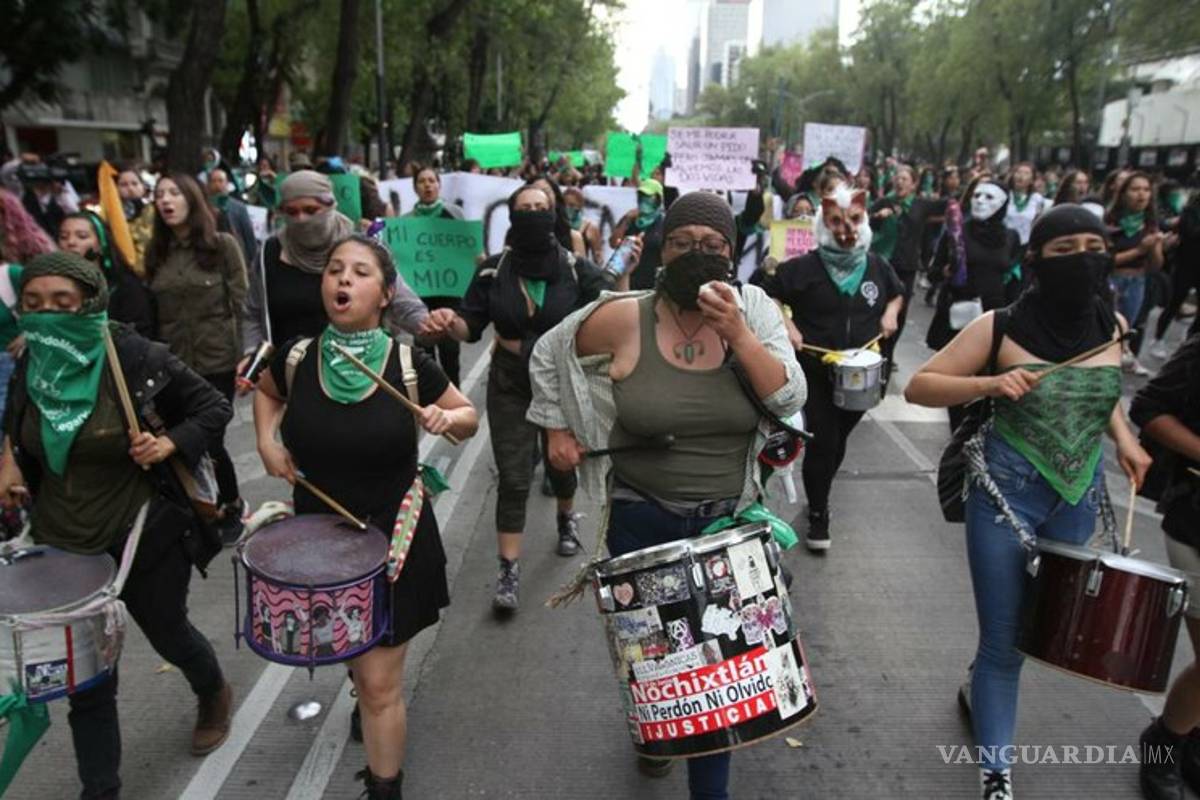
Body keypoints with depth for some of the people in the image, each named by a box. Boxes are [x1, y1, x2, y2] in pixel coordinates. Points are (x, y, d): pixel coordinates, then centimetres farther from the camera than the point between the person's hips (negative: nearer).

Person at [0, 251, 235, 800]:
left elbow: (214, 408, -10)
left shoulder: (137, 358, -18)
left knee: (168, 634, 19)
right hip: (61, 545, 4)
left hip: (145, 537, -4)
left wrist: (171, 444, -25)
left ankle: (215, 696, 53)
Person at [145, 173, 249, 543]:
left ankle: (232, 506, 25)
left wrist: (245, 358, -10)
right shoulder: (156, 252, 8)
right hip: (173, 365, 4)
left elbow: (241, 304, -6)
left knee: (209, 440, 0)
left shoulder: (223, 245, -4)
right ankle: (226, 505, 29)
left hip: (217, 362, -4)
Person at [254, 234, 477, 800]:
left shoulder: (408, 362, -14)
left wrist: (447, 419, -20)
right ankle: (368, 688, 60)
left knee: (379, 683, 1)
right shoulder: (297, 357, -9)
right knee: (355, 661, 25)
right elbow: (267, 390, 16)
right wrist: (267, 441, -1)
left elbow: (469, 417, 1)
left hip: (394, 538, -3)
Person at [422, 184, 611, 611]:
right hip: (510, 384, 0)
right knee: (513, 478, -1)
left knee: (561, 463, 17)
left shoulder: (576, 269, -8)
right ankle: (509, 570, 9)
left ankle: (567, 518, 51)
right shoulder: (493, 271, -4)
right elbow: (471, 327, -2)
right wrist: (450, 322, -23)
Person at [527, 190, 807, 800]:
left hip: (730, 521, 0)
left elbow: (791, 399, -15)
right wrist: (557, 428, 1)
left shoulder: (754, 310, -8)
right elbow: (549, 353, 2)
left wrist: (737, 333, -26)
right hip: (642, 519, 0)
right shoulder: (623, 318, -13)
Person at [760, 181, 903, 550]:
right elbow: (765, 295, -5)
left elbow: (897, 293, 20)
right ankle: (818, 512, 14)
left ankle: (819, 495, 43)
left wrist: (891, 313, 1)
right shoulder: (804, 267, -14)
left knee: (838, 441, 18)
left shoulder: (878, 266, 0)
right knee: (822, 441, -6)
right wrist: (785, 326, -18)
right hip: (815, 372, -4)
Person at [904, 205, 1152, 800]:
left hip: (1080, 495, 5)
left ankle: (978, 689, 51)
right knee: (1004, 638, 3)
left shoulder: (1112, 327, 0)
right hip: (1006, 491, -5)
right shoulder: (1001, 327, -14)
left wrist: (1123, 436, 4)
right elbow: (918, 387, -13)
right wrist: (989, 384, -28)